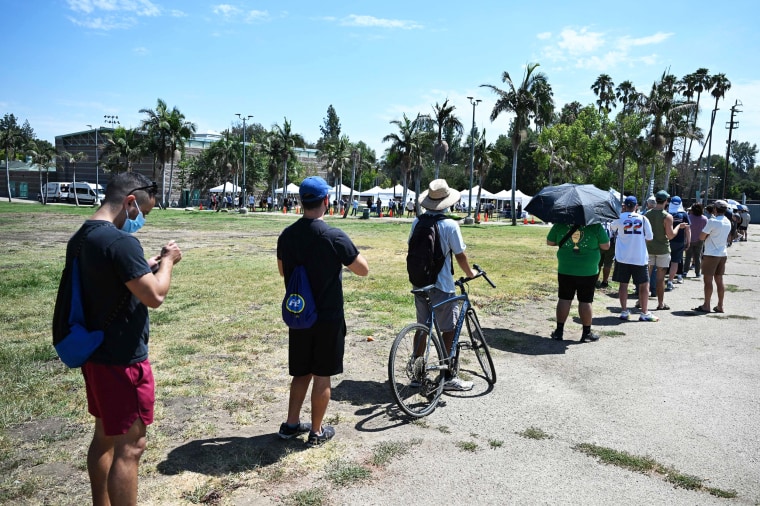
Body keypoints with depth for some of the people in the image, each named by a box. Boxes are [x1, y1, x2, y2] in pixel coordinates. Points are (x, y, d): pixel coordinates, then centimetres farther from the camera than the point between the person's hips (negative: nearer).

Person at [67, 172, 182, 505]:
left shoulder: (79, 239, 7)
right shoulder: (120, 242, -23)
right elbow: (154, 296, -23)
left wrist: (145, 268, 11)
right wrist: (168, 260, -8)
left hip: (94, 354, 10)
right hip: (122, 360, -10)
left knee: (105, 435, 22)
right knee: (130, 446, 1)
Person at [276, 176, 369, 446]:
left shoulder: (286, 235, -2)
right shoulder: (335, 237, -19)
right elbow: (363, 270, -9)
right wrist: (346, 254, 6)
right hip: (328, 318, -5)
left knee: (302, 372, 20)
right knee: (322, 375, 9)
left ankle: (291, 424, 29)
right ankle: (317, 431, 21)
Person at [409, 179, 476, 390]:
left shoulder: (417, 222, 1)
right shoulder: (450, 225, -14)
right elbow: (460, 254, -10)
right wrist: (469, 272, 9)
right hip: (442, 285, -5)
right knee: (449, 329, 6)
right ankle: (447, 377, 11)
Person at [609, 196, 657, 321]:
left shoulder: (619, 217, -3)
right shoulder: (643, 218, -2)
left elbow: (612, 229, 17)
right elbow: (649, 237, 0)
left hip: (622, 257, 0)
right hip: (640, 258, 0)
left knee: (623, 284, 7)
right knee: (644, 285, 8)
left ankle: (624, 311, 9)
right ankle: (644, 313, 9)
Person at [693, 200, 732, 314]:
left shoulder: (712, 221, -15)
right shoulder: (728, 222, 9)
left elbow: (701, 237, -14)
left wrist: (707, 233, 5)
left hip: (711, 254, -7)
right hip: (723, 254, 7)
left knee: (708, 280, -2)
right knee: (719, 280, 11)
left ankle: (706, 306, 0)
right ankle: (720, 306, 15)